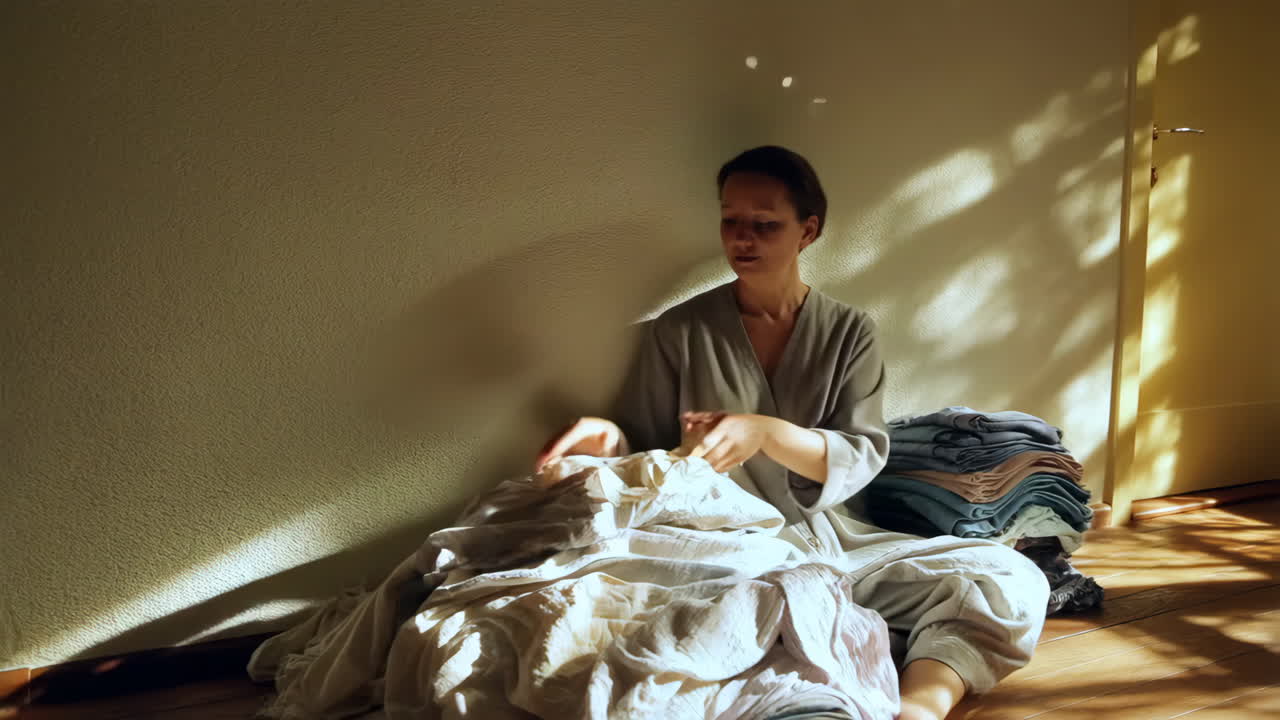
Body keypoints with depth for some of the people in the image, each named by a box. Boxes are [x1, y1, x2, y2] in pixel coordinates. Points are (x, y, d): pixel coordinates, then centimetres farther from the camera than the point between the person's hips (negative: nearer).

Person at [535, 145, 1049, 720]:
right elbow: (644, 452, 7)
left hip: (836, 542, 3)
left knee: (1011, 580, -17)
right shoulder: (679, 332, 2)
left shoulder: (849, 333, 6)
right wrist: (611, 442, -17)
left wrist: (766, 433, -22)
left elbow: (862, 459, -4)